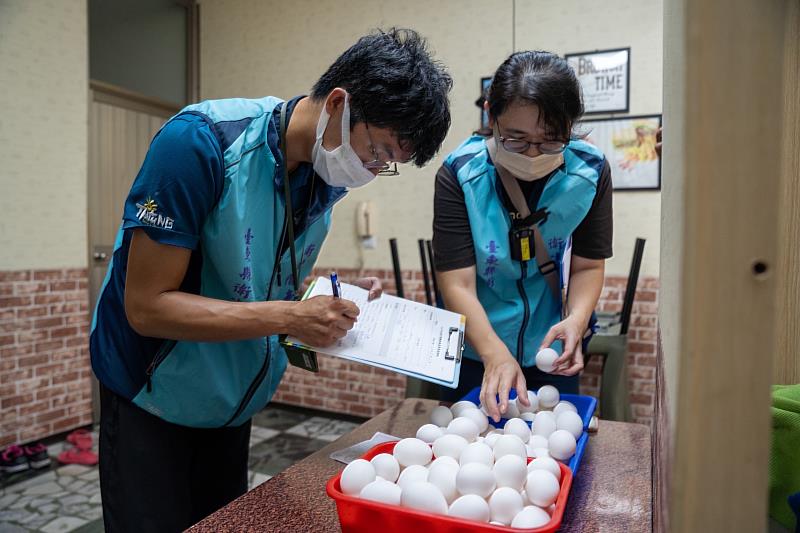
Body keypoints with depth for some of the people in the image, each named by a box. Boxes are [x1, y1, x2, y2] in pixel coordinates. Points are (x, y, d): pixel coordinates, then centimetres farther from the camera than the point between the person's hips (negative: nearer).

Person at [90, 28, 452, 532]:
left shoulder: (329, 177, -6)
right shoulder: (202, 141, -26)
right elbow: (147, 306, -26)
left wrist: (334, 302, -12)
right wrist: (289, 317, -32)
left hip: (234, 399, 6)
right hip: (153, 396, -5)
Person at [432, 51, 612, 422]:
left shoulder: (590, 171, -13)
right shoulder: (459, 174, -21)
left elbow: (588, 265, -6)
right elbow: (457, 284, -24)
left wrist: (576, 319, -25)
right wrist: (495, 354, -36)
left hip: (553, 351, 2)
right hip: (476, 349, -1)